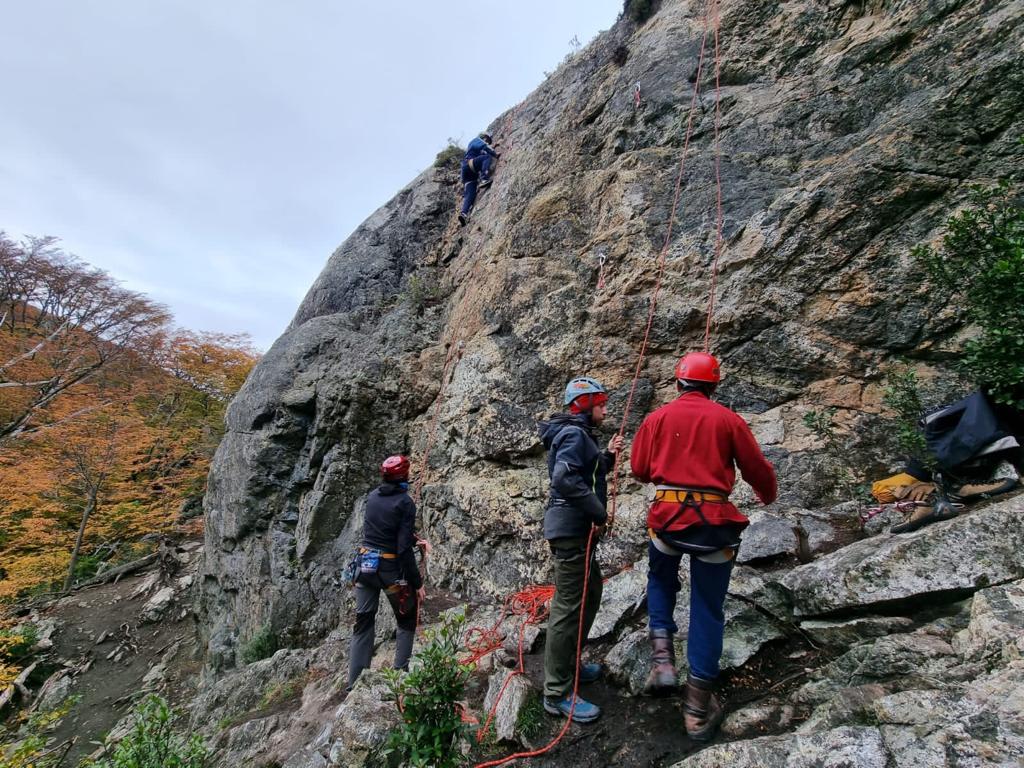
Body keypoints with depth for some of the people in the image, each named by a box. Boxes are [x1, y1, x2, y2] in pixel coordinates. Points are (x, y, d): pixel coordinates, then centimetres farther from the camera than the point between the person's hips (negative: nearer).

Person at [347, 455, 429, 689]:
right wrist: (417, 583, -11)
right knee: (407, 621, 16)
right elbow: (404, 549, -18)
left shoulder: (373, 496, 4)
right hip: (390, 568, -5)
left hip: (365, 564, 5)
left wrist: (415, 540, 19)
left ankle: (355, 683, 14)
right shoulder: (405, 502, -16)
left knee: (363, 623, 13)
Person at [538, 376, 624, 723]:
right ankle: (557, 692, 6)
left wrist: (607, 456, 12)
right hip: (570, 530, -11)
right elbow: (565, 478, -29)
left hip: (579, 529, 11)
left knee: (590, 595, 21)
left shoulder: (579, 434, 17)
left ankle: (568, 666, 35)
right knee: (569, 607, -5)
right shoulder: (574, 434, -15)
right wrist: (598, 511, -22)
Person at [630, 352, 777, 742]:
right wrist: (768, 495, 28)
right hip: (714, 520, 0)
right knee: (708, 610, 12)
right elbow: (757, 469, 6)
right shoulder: (728, 419, 1)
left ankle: (662, 659, 14)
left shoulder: (658, 417, 3)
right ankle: (697, 707, 21)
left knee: (660, 580, 29)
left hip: (667, 516, 1)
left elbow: (639, 468, 4)